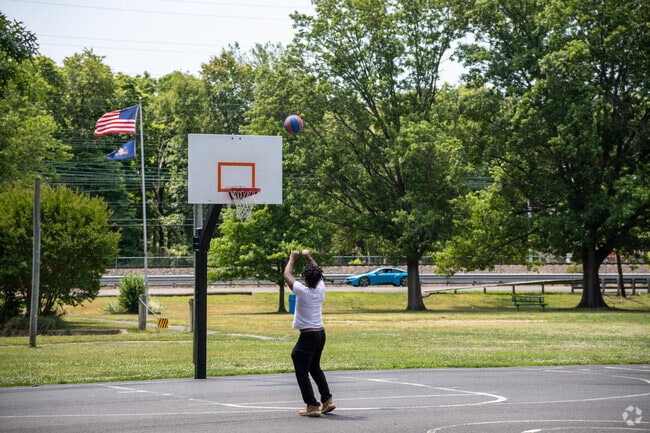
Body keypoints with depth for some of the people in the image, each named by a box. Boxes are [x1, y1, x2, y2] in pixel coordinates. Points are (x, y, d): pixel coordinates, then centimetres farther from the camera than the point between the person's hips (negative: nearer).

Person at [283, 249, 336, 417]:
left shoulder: (302, 291, -16)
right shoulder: (321, 289, 0)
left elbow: (287, 275, -1)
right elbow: (317, 273, 21)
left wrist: (292, 258, 12)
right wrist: (309, 257, 30)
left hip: (307, 336, -7)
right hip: (321, 333, 7)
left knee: (302, 372, 1)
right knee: (315, 368, 22)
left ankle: (312, 406, -3)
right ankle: (327, 400, 17)